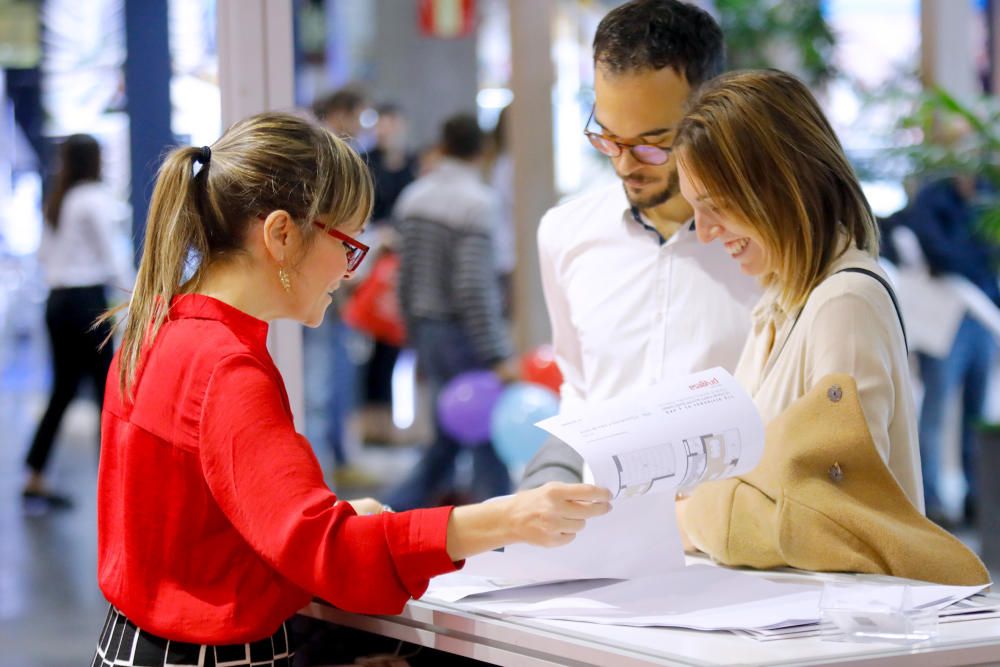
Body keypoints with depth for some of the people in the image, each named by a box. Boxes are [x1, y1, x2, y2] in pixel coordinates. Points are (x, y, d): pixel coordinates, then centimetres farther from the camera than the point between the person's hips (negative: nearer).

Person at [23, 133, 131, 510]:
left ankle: (35, 481, 10)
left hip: (57, 300, 8)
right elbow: (110, 256, -10)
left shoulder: (55, 202, 13)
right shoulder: (94, 199, -9)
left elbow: (43, 255, 18)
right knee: (108, 389, -2)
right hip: (87, 299, -8)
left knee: (62, 391, 11)